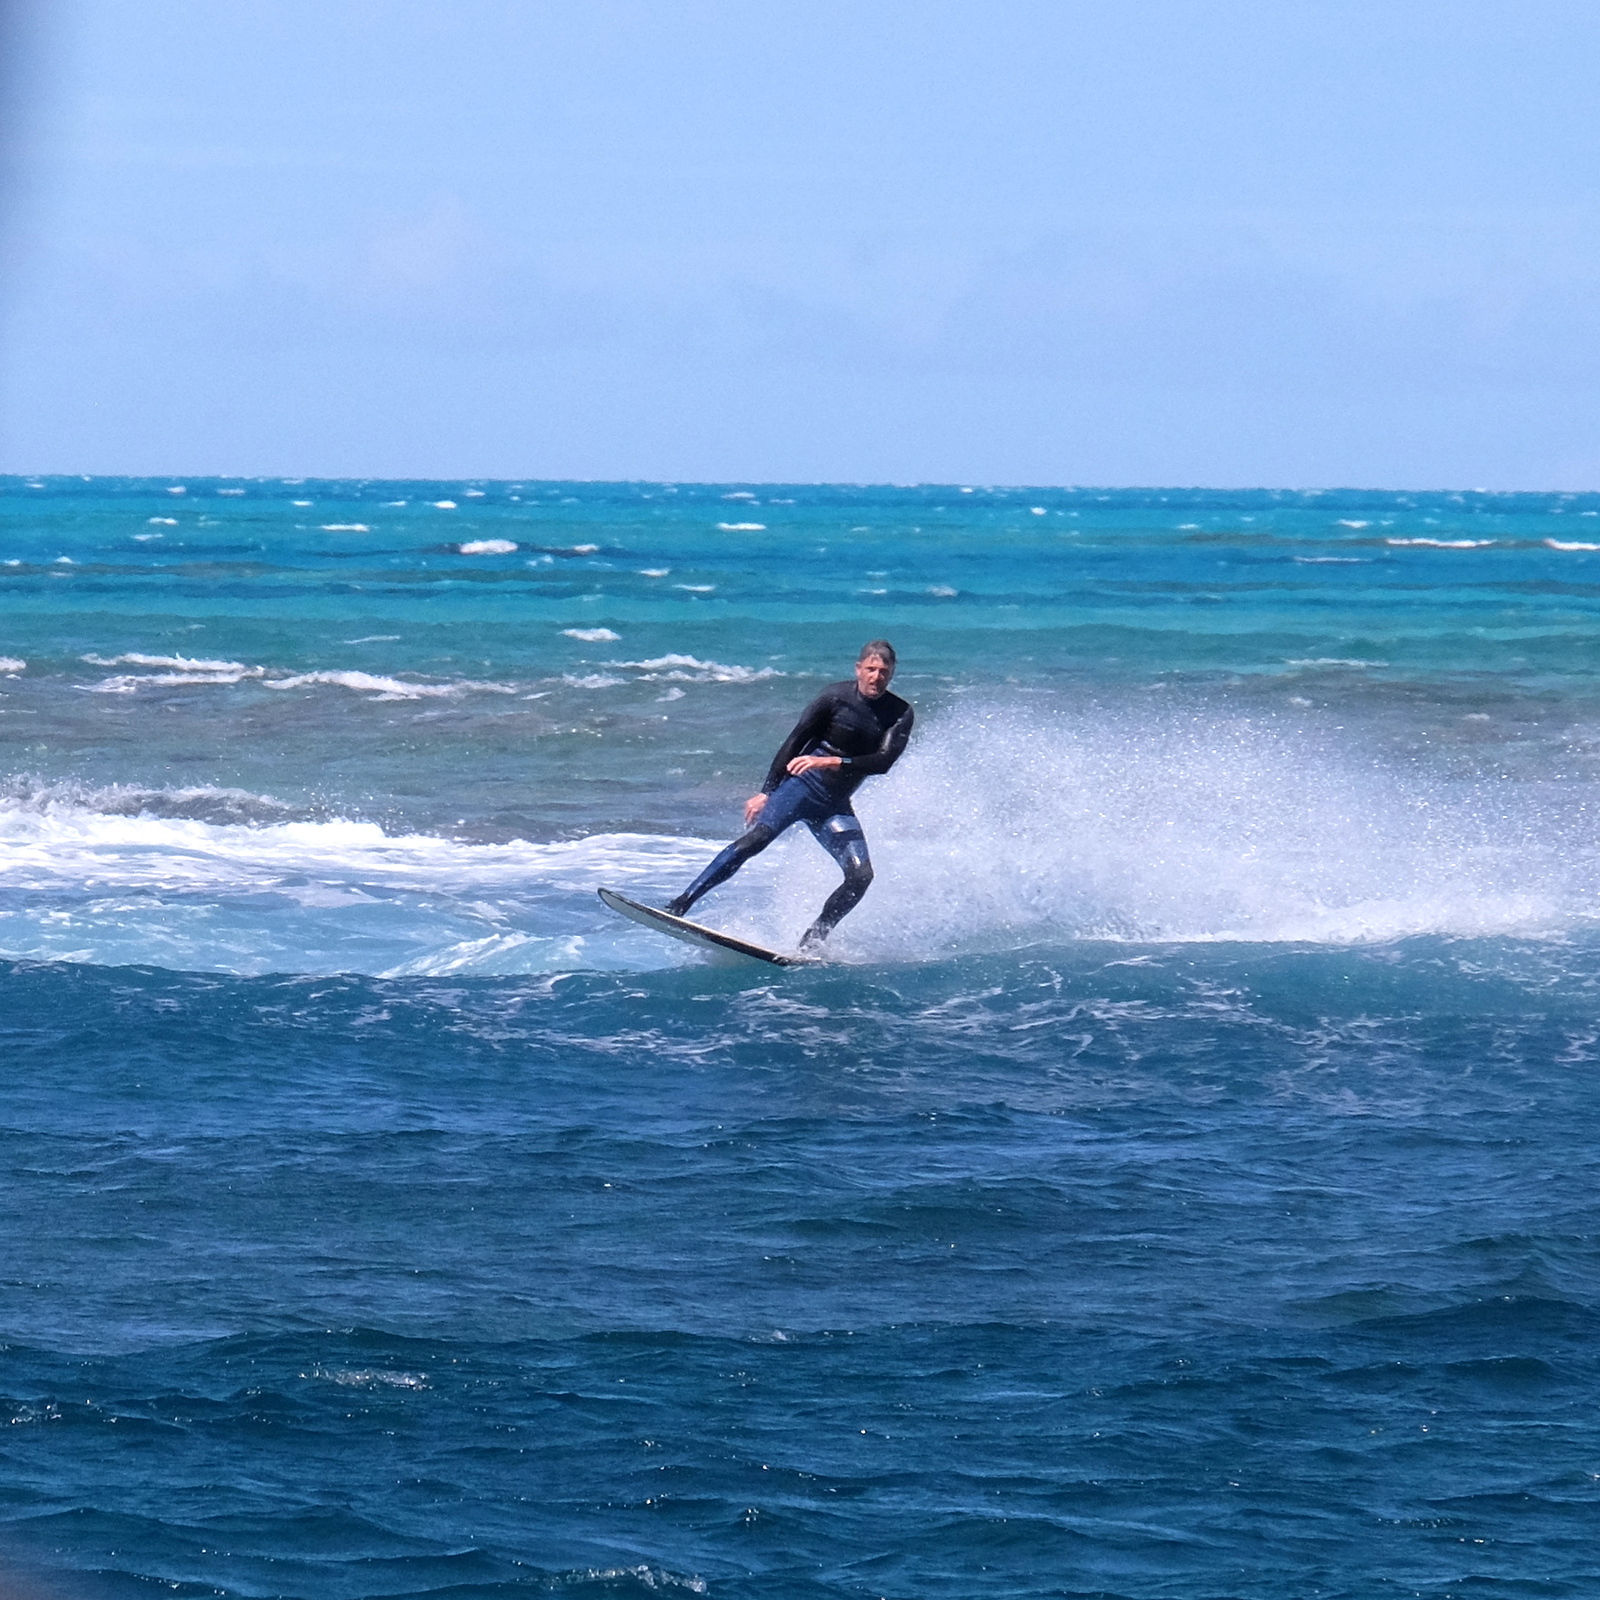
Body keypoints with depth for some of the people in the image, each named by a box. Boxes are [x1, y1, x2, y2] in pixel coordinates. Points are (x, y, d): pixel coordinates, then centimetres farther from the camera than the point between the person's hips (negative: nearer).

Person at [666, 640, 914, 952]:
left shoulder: (899, 714, -1)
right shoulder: (836, 697, -7)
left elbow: (884, 761, -14)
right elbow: (795, 742, -5)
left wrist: (831, 762, -26)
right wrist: (766, 792, -10)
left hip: (835, 806, 4)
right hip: (801, 786, -4)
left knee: (860, 875, -15)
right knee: (756, 838, -25)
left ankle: (811, 942, -4)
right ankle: (681, 904, -27)